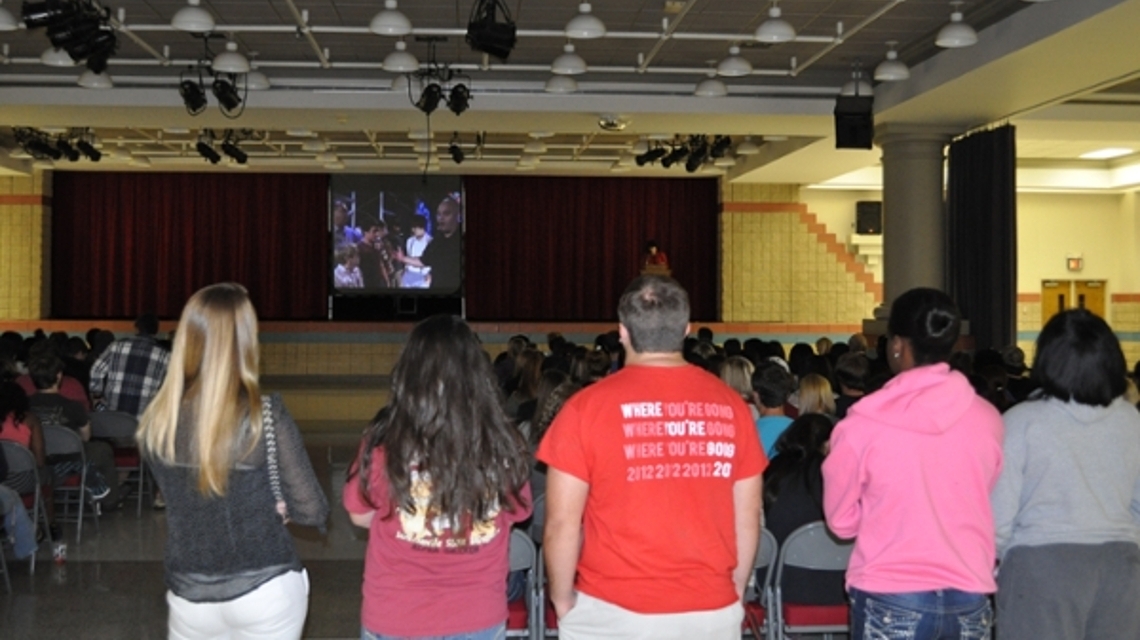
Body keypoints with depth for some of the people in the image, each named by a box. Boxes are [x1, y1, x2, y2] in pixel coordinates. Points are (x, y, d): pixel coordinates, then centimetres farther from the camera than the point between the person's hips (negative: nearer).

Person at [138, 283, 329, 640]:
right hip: (265, 592, -2)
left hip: (189, 596, 3)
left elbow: (184, 499, 8)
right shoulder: (266, 416, -18)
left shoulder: (156, 423, -6)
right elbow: (312, 511, -13)